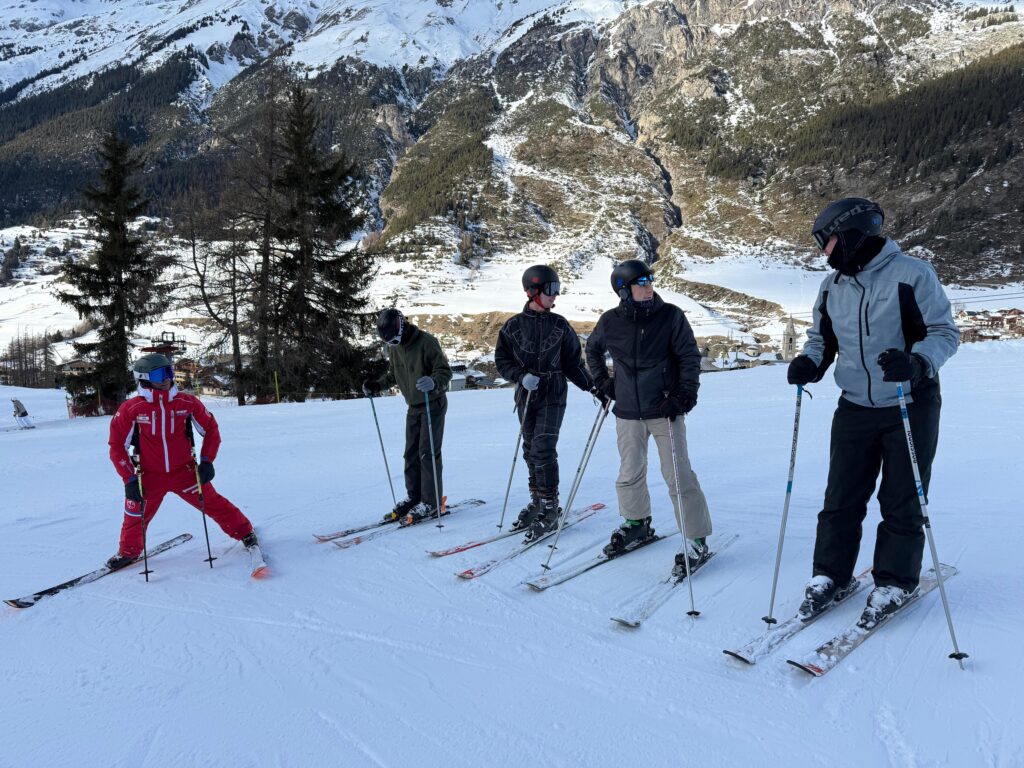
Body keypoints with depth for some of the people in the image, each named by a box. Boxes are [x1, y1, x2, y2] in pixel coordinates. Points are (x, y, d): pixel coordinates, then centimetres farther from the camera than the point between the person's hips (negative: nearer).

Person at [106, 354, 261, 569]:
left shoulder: (187, 402, -9)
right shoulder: (130, 409, -11)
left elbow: (210, 429, 4)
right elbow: (117, 446, -3)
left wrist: (206, 461, -4)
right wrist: (130, 479, -8)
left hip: (185, 472, 0)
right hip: (149, 477, 0)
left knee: (214, 504, -1)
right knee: (135, 518, 11)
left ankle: (246, 535, 18)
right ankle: (128, 551, 41)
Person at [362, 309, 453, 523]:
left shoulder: (426, 342, -21)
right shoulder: (394, 346, 2)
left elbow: (445, 370, -21)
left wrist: (434, 382, -41)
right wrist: (377, 385, 2)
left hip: (433, 404, -7)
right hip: (413, 406, 7)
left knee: (428, 453, -9)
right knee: (411, 454, 8)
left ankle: (431, 502, -2)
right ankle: (414, 497, 17)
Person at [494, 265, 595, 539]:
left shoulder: (559, 325, 2)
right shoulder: (513, 326, 1)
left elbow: (573, 362, 7)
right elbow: (502, 360, 4)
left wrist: (592, 387, 1)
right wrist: (522, 376, -13)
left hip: (553, 396, -2)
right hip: (526, 397, 2)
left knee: (544, 450, -11)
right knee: (530, 451, 8)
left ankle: (550, 508, -2)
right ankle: (537, 500, 22)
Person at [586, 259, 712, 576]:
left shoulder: (670, 315, -6)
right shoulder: (611, 321, 0)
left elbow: (689, 356, -4)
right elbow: (592, 350, 20)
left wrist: (685, 395, -12)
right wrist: (603, 381, 13)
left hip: (665, 410, -3)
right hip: (628, 412, 3)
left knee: (678, 475, -4)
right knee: (629, 475, 12)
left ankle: (696, 541, 6)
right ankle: (636, 525, 35)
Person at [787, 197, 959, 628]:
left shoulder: (911, 273, -12)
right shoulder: (832, 285, 5)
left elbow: (945, 332, -10)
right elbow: (822, 337, 14)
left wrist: (915, 362, -29)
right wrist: (809, 362, -8)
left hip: (910, 408, -4)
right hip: (854, 408, 5)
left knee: (902, 502, 6)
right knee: (841, 498, 7)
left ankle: (895, 584, 22)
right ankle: (830, 576, 20)